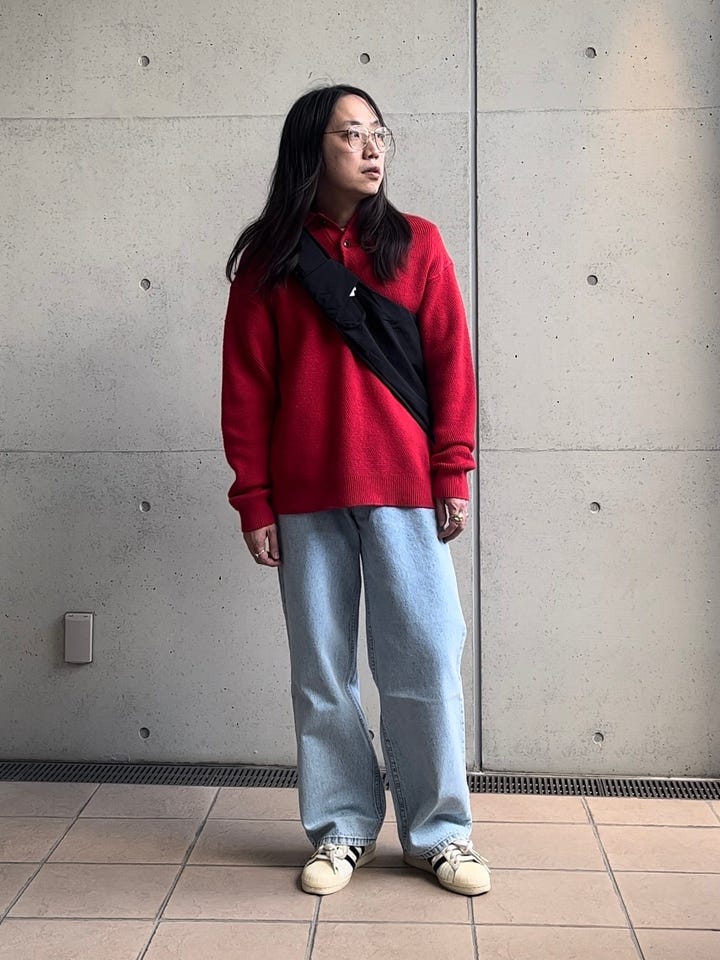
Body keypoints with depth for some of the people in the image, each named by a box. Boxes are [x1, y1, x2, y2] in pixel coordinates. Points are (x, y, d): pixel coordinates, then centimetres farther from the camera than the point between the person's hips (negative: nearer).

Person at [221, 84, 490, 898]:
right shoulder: (267, 260, 4)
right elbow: (246, 387, 3)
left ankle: (439, 832, 18)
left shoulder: (417, 244, 4)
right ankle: (341, 829, 23)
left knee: (425, 661, 3)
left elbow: (450, 364, 2)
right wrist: (253, 501, -1)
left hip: (403, 490, 0)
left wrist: (453, 477, -3)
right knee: (321, 669, 8)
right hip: (305, 498, 1)